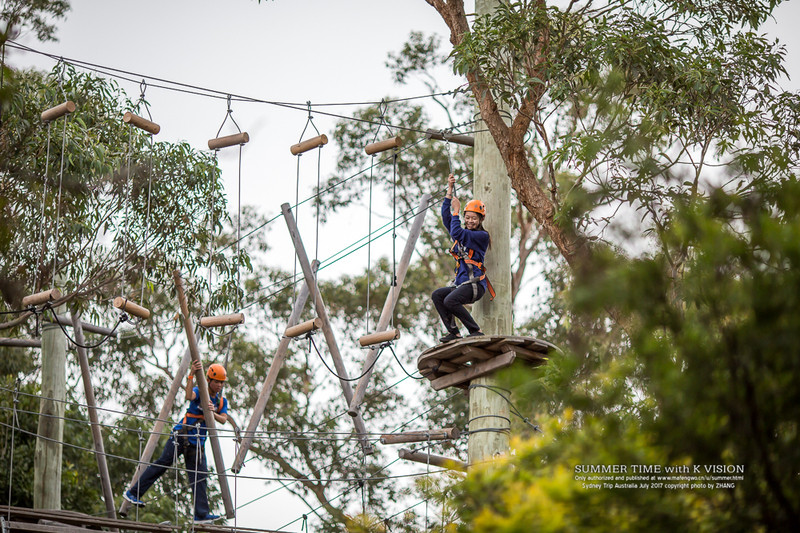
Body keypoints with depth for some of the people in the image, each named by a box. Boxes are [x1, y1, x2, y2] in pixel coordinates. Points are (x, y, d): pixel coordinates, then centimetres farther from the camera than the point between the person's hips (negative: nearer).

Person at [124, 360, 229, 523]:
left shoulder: (222, 400, 12)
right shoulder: (199, 392, -6)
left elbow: (223, 420, 0)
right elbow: (189, 396, -29)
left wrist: (213, 413, -21)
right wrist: (191, 375, -40)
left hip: (197, 442, 6)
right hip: (181, 435, -6)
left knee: (199, 476, 1)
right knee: (163, 463, -12)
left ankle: (201, 514, 0)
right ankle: (132, 493, -6)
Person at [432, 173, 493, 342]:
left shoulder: (482, 236, -4)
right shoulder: (463, 233, 19)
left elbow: (457, 233, -17)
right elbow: (446, 217, 15)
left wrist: (456, 211, -8)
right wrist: (450, 190, 11)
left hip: (476, 284, -9)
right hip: (461, 283, 9)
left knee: (450, 301, -29)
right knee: (437, 295, -11)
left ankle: (476, 331, -19)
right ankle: (454, 332, -13)